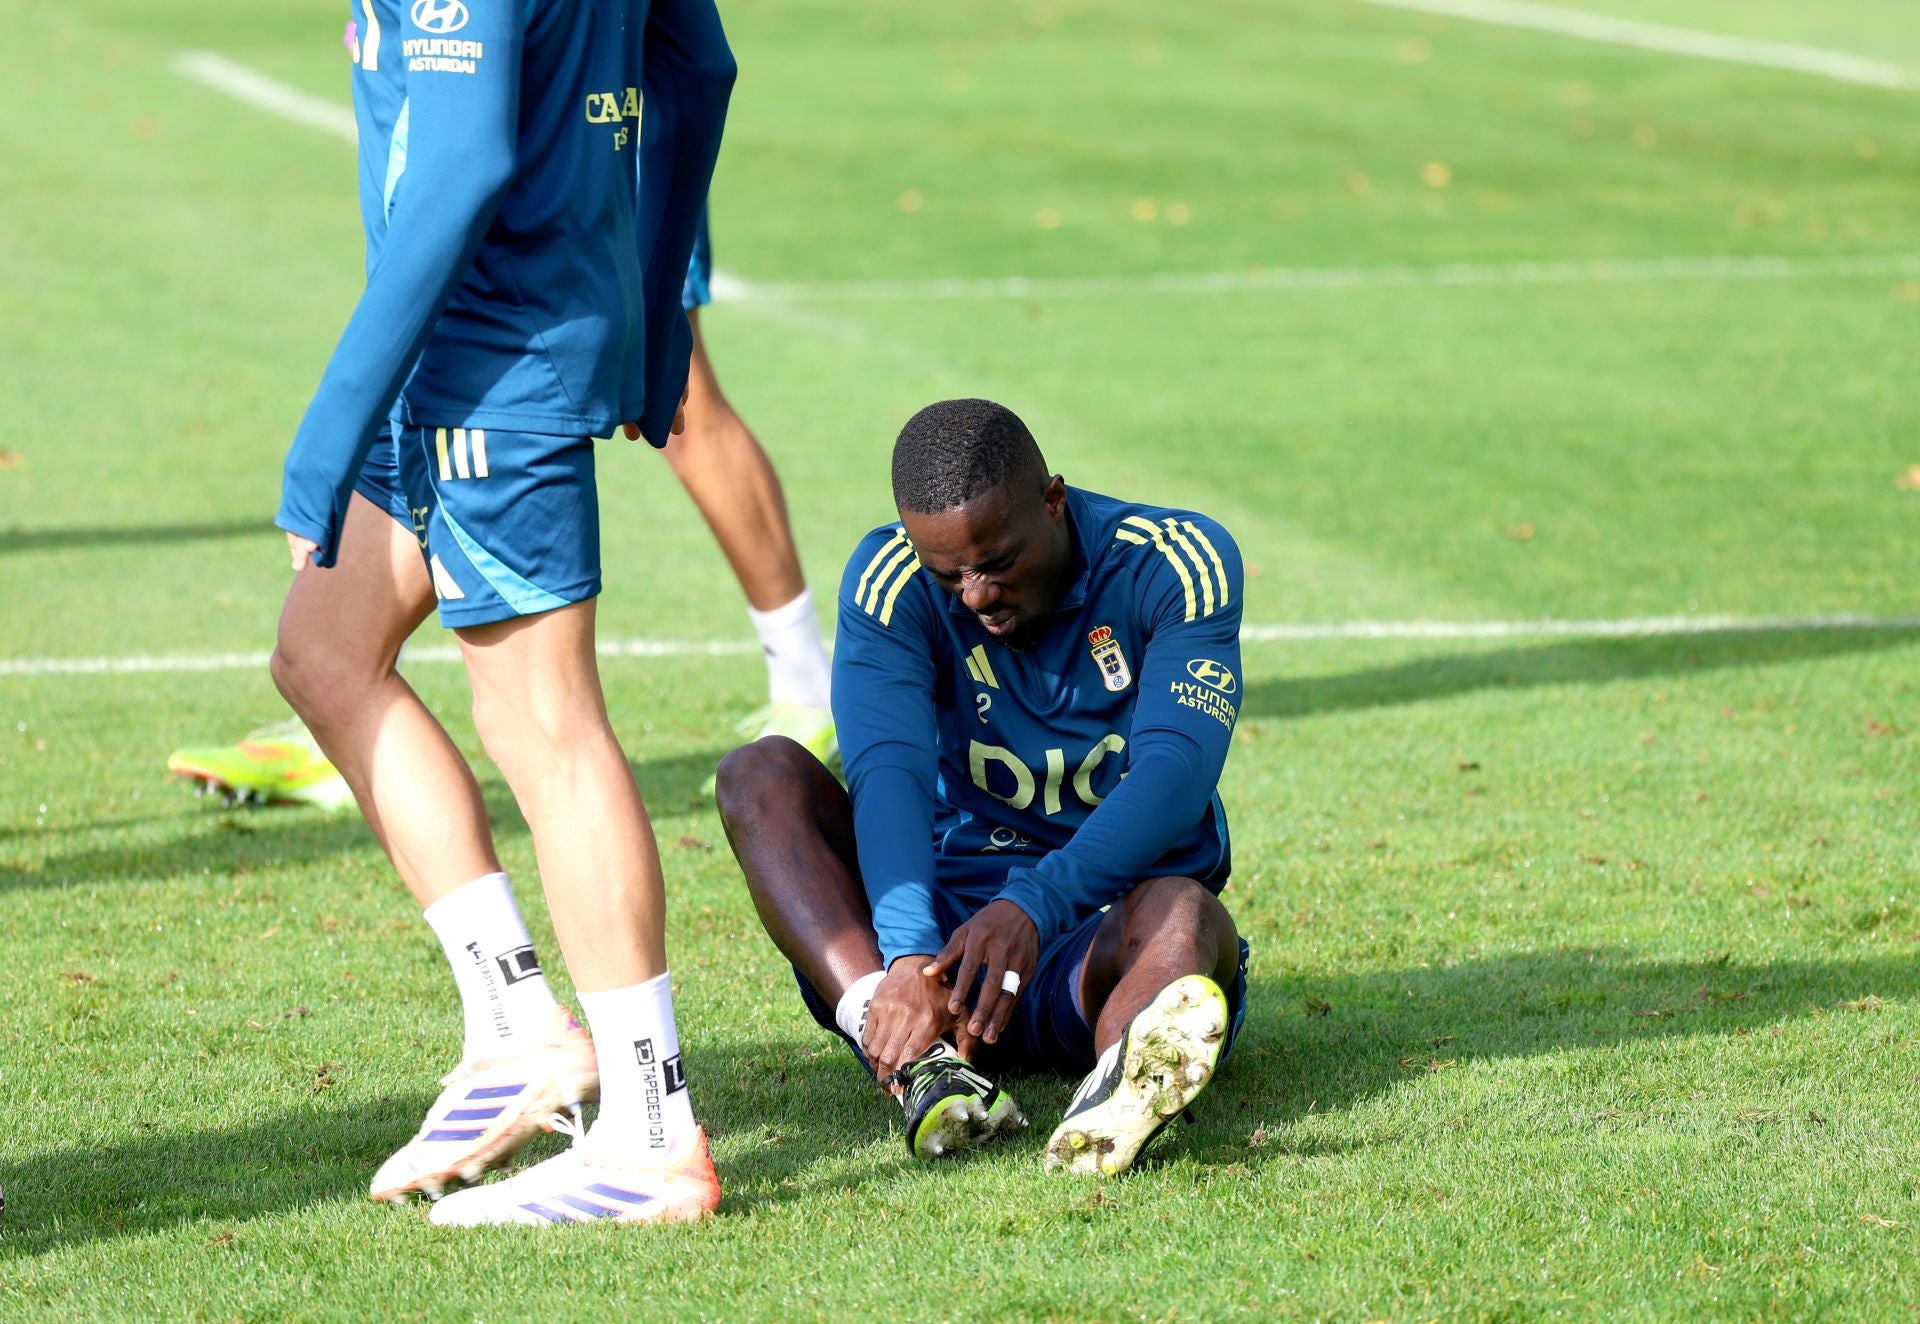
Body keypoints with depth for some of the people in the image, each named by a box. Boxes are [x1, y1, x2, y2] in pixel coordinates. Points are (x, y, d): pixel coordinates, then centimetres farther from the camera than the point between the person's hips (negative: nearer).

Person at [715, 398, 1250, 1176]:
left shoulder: (1175, 564, -9)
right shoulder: (891, 581, -6)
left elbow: (1175, 771, -25)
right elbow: (888, 775, -22)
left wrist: (1032, 906, -42)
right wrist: (909, 957, -42)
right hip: (949, 918, 2)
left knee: (1181, 911, -36)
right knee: (761, 775, -20)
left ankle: (1121, 1089, -72)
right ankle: (918, 1059, -45)